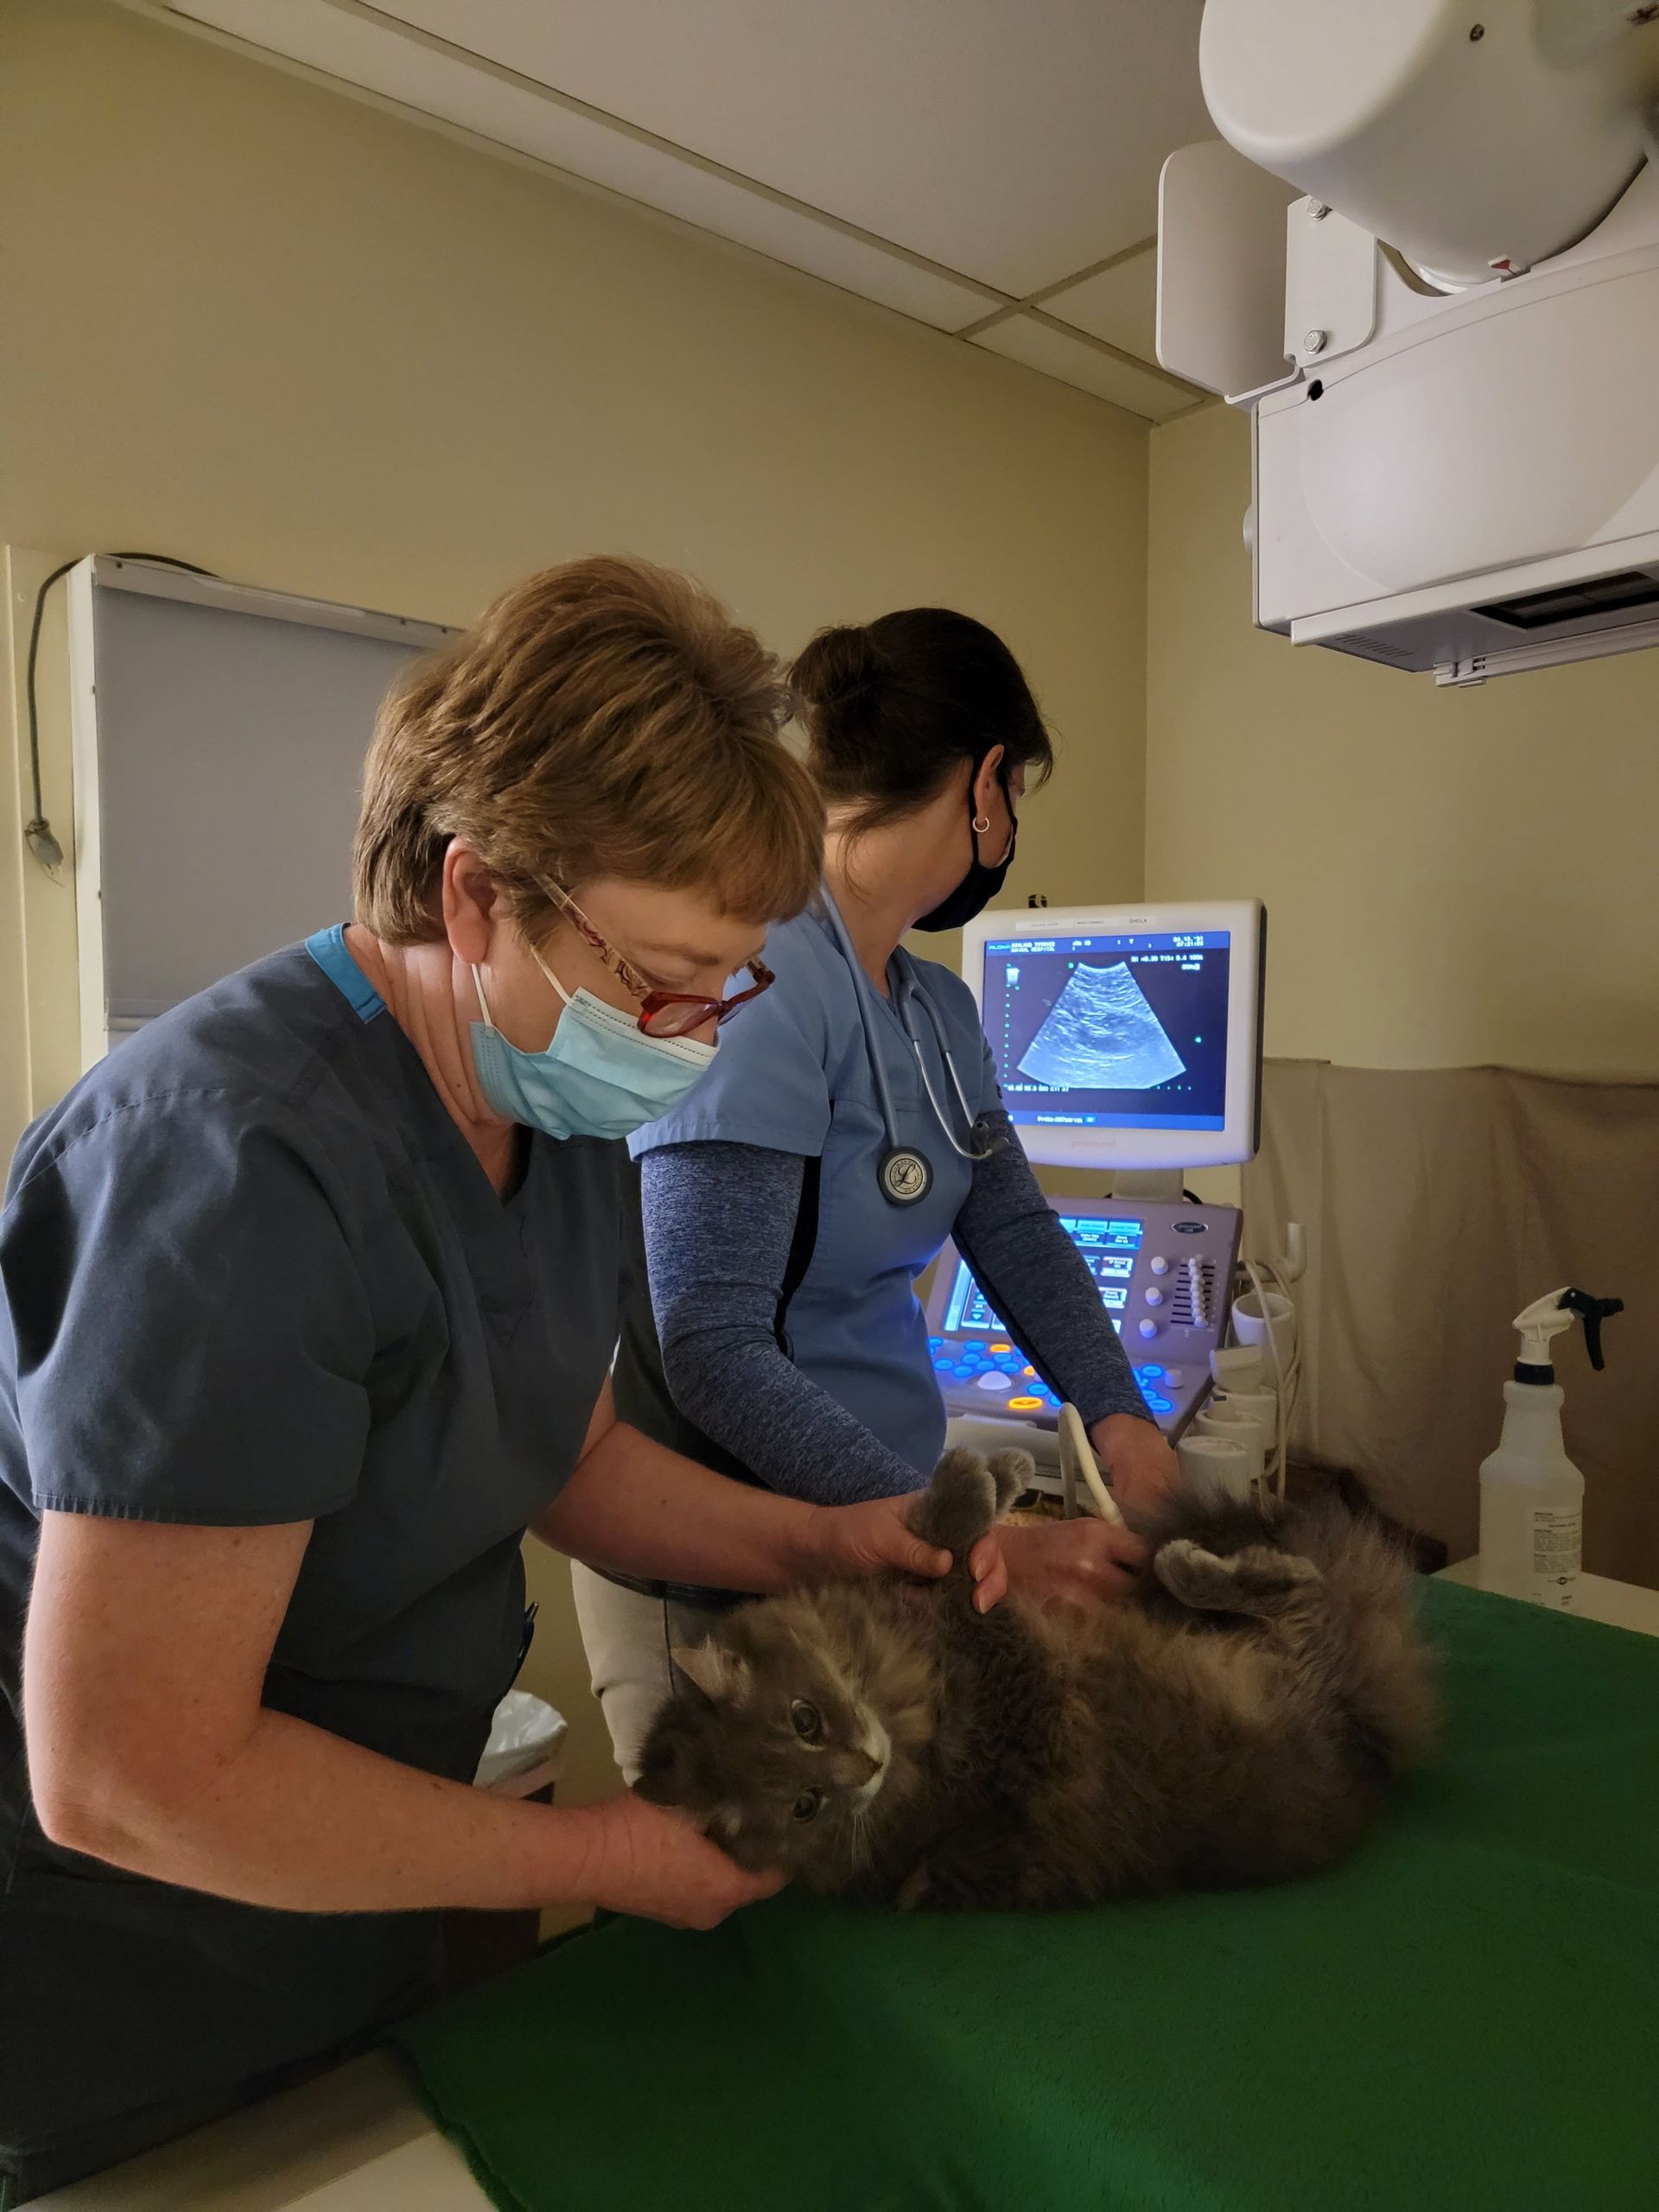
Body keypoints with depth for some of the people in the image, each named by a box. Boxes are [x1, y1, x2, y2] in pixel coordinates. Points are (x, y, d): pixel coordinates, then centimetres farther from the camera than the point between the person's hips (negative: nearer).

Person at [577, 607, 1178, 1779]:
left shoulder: (939, 1007, 7)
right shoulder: (763, 978, -22)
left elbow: (1016, 1229, 11)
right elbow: (714, 1353, -25)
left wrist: (1120, 1416, -4)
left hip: (881, 1543, 8)